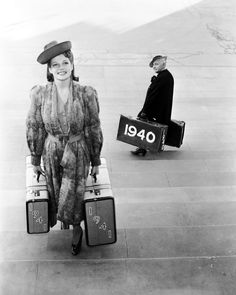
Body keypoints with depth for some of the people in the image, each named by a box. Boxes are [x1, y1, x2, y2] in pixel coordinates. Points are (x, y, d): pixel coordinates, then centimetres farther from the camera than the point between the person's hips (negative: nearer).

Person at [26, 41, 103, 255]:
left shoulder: (87, 94, -15)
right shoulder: (39, 94, -12)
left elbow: (94, 129, -5)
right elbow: (34, 128, -1)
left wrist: (95, 161, 2)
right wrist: (35, 160, 7)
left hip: (78, 154, -2)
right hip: (52, 153, 2)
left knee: (72, 200, 2)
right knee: (56, 196, 15)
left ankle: (77, 230, 35)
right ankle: (63, 221, 48)